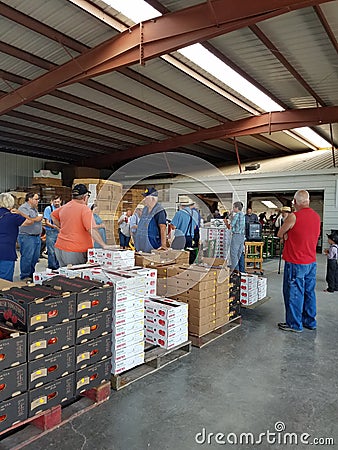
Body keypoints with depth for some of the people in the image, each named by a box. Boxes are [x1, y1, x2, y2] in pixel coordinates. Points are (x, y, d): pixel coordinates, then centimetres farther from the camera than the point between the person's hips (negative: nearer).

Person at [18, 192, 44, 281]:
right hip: (27, 237, -9)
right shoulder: (23, 208, -10)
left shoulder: (34, 208, 19)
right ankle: (24, 276, 5)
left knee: (35, 257, 13)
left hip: (37, 236, 9)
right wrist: (37, 219, -13)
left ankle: (31, 274, 24)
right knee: (27, 257, -4)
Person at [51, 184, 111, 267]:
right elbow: (92, 230, -21)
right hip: (75, 252, -7)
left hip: (60, 248, 7)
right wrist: (103, 245, -20)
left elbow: (53, 215, 30)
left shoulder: (63, 208, 9)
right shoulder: (84, 209, -13)